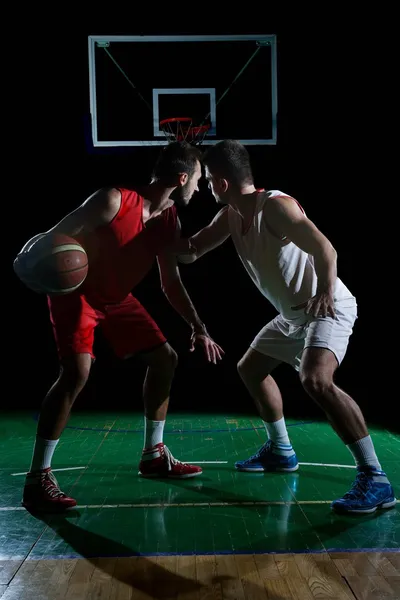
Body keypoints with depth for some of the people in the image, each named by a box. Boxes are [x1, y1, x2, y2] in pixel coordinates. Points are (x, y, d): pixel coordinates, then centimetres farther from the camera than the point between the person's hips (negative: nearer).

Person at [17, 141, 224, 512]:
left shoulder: (169, 221, -3)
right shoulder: (114, 201, -26)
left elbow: (171, 284, 5)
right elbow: (54, 237, -24)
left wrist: (198, 327, -3)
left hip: (117, 297, 8)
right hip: (76, 291, -8)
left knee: (165, 358, 7)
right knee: (76, 373, -25)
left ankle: (153, 455, 21)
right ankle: (37, 480, -16)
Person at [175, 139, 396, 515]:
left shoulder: (275, 206, -24)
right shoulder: (230, 216, 4)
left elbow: (325, 250, -29)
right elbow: (191, 251, 10)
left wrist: (325, 292, -40)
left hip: (328, 308, -10)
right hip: (294, 313, 10)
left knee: (315, 379, -34)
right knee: (250, 368, 22)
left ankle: (375, 479, -28)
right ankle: (280, 451, 35)